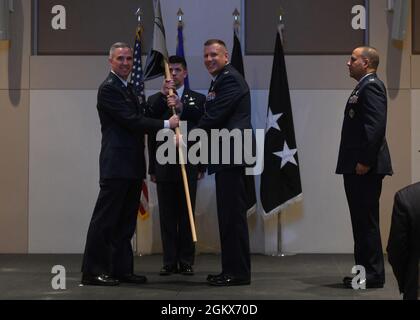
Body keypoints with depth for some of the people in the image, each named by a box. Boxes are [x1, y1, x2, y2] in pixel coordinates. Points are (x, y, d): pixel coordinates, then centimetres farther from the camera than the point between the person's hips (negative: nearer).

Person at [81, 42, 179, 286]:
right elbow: (131, 121, -17)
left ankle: (122, 269, 18)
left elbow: (140, 117, 18)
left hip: (132, 165, 9)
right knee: (105, 219, -5)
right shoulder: (109, 88, -9)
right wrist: (166, 124, -12)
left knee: (126, 221, 11)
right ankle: (92, 272, 0)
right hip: (116, 165, -9)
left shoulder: (128, 89, 20)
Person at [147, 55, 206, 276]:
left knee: (187, 215, 2)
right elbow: (150, 133, 0)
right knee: (167, 216, 3)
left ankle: (186, 261, 8)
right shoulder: (155, 99, 11)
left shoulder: (198, 99, 9)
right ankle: (169, 262, 9)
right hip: (164, 166, 1)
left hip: (188, 165, -1)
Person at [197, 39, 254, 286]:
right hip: (227, 154, 11)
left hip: (231, 153, -11)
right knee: (229, 213, 12)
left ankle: (238, 272, -4)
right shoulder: (222, 80, 23)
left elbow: (214, 117, -17)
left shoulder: (229, 79, -10)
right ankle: (232, 269, 18)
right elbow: (211, 115, 19)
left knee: (233, 213, -8)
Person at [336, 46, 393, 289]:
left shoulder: (371, 86, -11)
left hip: (365, 167, -10)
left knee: (367, 221, -5)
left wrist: (365, 161, -22)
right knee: (362, 220, 13)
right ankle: (366, 271, 20)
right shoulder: (364, 87, 19)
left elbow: (377, 125, -21)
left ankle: (374, 275, 1)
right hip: (357, 166, 10)